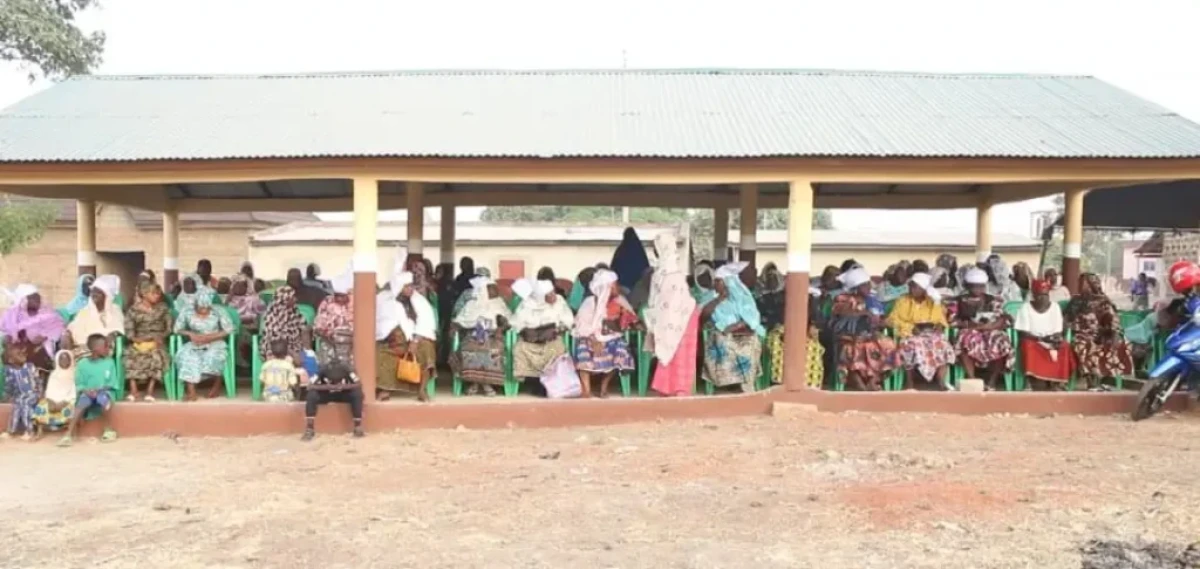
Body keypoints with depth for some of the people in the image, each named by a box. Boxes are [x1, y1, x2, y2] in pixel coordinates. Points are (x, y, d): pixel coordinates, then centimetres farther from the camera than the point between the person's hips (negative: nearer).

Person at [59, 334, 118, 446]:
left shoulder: (110, 362, 4)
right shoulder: (82, 364, 3)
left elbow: (112, 383, 2)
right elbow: (78, 385, 3)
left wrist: (99, 389, -15)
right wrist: (86, 390, -18)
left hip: (104, 392, 0)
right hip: (88, 393, 0)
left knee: (103, 397, -36)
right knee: (82, 401, -34)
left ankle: (109, 430, -20)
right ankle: (69, 435, -36)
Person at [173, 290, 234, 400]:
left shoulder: (219, 312, -8)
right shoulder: (186, 313, -2)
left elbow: (229, 330, -8)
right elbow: (177, 329, 6)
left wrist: (209, 337, -18)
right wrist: (190, 334, -14)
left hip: (215, 344, -2)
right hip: (194, 344, 2)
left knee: (213, 356, -35)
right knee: (186, 355, -31)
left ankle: (217, 384, -3)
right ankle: (191, 391, -32)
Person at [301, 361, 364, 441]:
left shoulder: (346, 370, -25)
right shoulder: (323, 370, -27)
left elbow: (358, 385, -25)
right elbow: (309, 386, -29)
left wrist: (344, 386, -40)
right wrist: (326, 387, -40)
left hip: (342, 394, 0)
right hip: (326, 395, 0)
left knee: (357, 394, -30)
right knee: (311, 395, -31)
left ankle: (358, 427, -20)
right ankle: (310, 430, -26)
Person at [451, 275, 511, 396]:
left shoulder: (499, 304, 15)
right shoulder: (471, 304, 12)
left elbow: (506, 321, 7)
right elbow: (461, 320, 9)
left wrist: (501, 328, -15)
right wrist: (455, 327, -12)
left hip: (492, 336, 0)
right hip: (474, 335, 0)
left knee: (494, 350, -34)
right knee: (468, 349, -32)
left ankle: (487, 382, -23)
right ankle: (473, 382, -19)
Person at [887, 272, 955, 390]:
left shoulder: (934, 303, 14)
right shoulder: (902, 301, 7)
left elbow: (941, 320, 15)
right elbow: (893, 319, -1)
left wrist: (940, 325, -10)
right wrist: (911, 327, -14)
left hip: (931, 334, 3)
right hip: (909, 334, -3)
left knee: (943, 346, -28)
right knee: (913, 346, -36)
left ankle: (940, 382, -24)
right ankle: (909, 381, -21)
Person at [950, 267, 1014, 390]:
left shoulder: (994, 301, 12)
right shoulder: (959, 301, 11)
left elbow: (1004, 321, 0)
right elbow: (952, 320, 1)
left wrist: (983, 326, -16)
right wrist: (968, 324, -16)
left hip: (991, 333, 1)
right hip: (970, 333, -1)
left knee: (1001, 344, -32)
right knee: (967, 341, -37)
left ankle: (991, 383, -25)